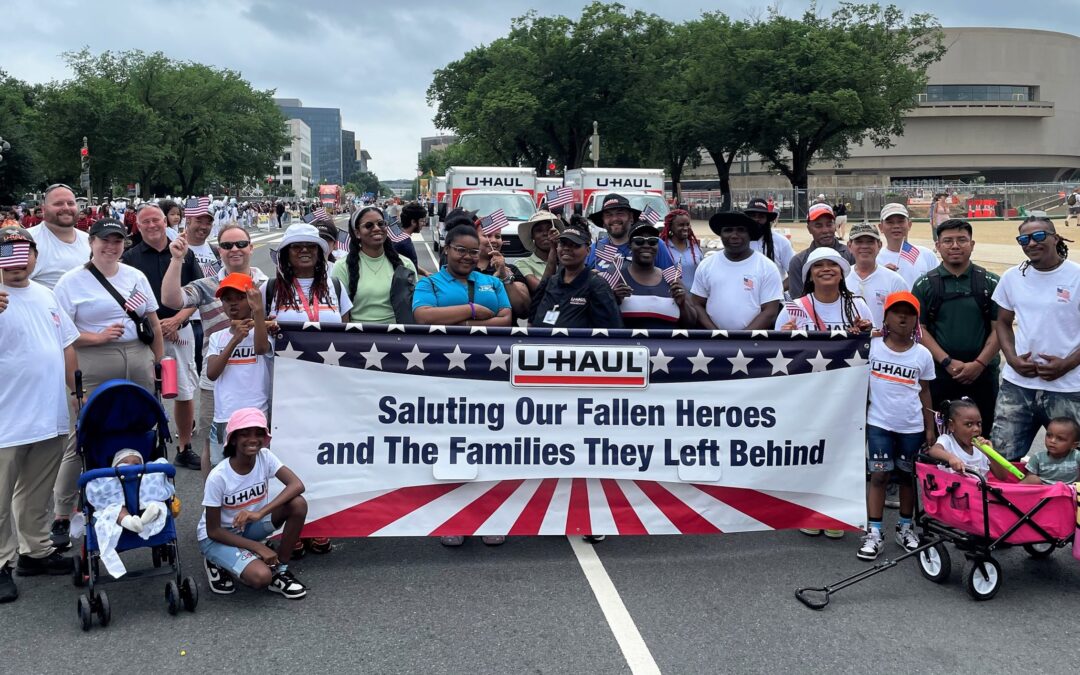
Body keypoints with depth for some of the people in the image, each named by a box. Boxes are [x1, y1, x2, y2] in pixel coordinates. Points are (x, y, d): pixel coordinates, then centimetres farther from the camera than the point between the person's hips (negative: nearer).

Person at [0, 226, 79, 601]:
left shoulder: (46, 295, 10)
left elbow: (66, 346, 18)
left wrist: (77, 392, 15)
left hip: (51, 417, 6)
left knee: (37, 495, 19)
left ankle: (36, 551, 32)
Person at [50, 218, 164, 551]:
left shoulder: (136, 276, 12)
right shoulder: (72, 281, -1)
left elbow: (154, 323, 17)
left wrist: (158, 362, 12)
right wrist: (99, 337, -15)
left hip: (139, 361, 4)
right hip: (94, 367, -4)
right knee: (82, 441, -4)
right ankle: (62, 515, 6)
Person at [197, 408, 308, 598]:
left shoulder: (265, 457, -15)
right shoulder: (218, 477, -26)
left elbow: (297, 485, -28)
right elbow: (213, 531, -20)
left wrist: (260, 512, -38)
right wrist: (258, 547, -24)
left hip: (250, 526, 5)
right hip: (218, 536, -5)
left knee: (298, 504, -22)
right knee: (261, 577, -30)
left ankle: (279, 570, -6)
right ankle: (219, 564, 2)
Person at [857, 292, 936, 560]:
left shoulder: (922, 354, 2)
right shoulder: (872, 347, -4)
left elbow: (924, 392, 9)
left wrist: (930, 427, 9)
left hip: (912, 427, 2)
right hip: (879, 424, -2)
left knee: (907, 475, 11)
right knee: (879, 475, -3)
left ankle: (905, 527, 25)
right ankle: (873, 533, 0)